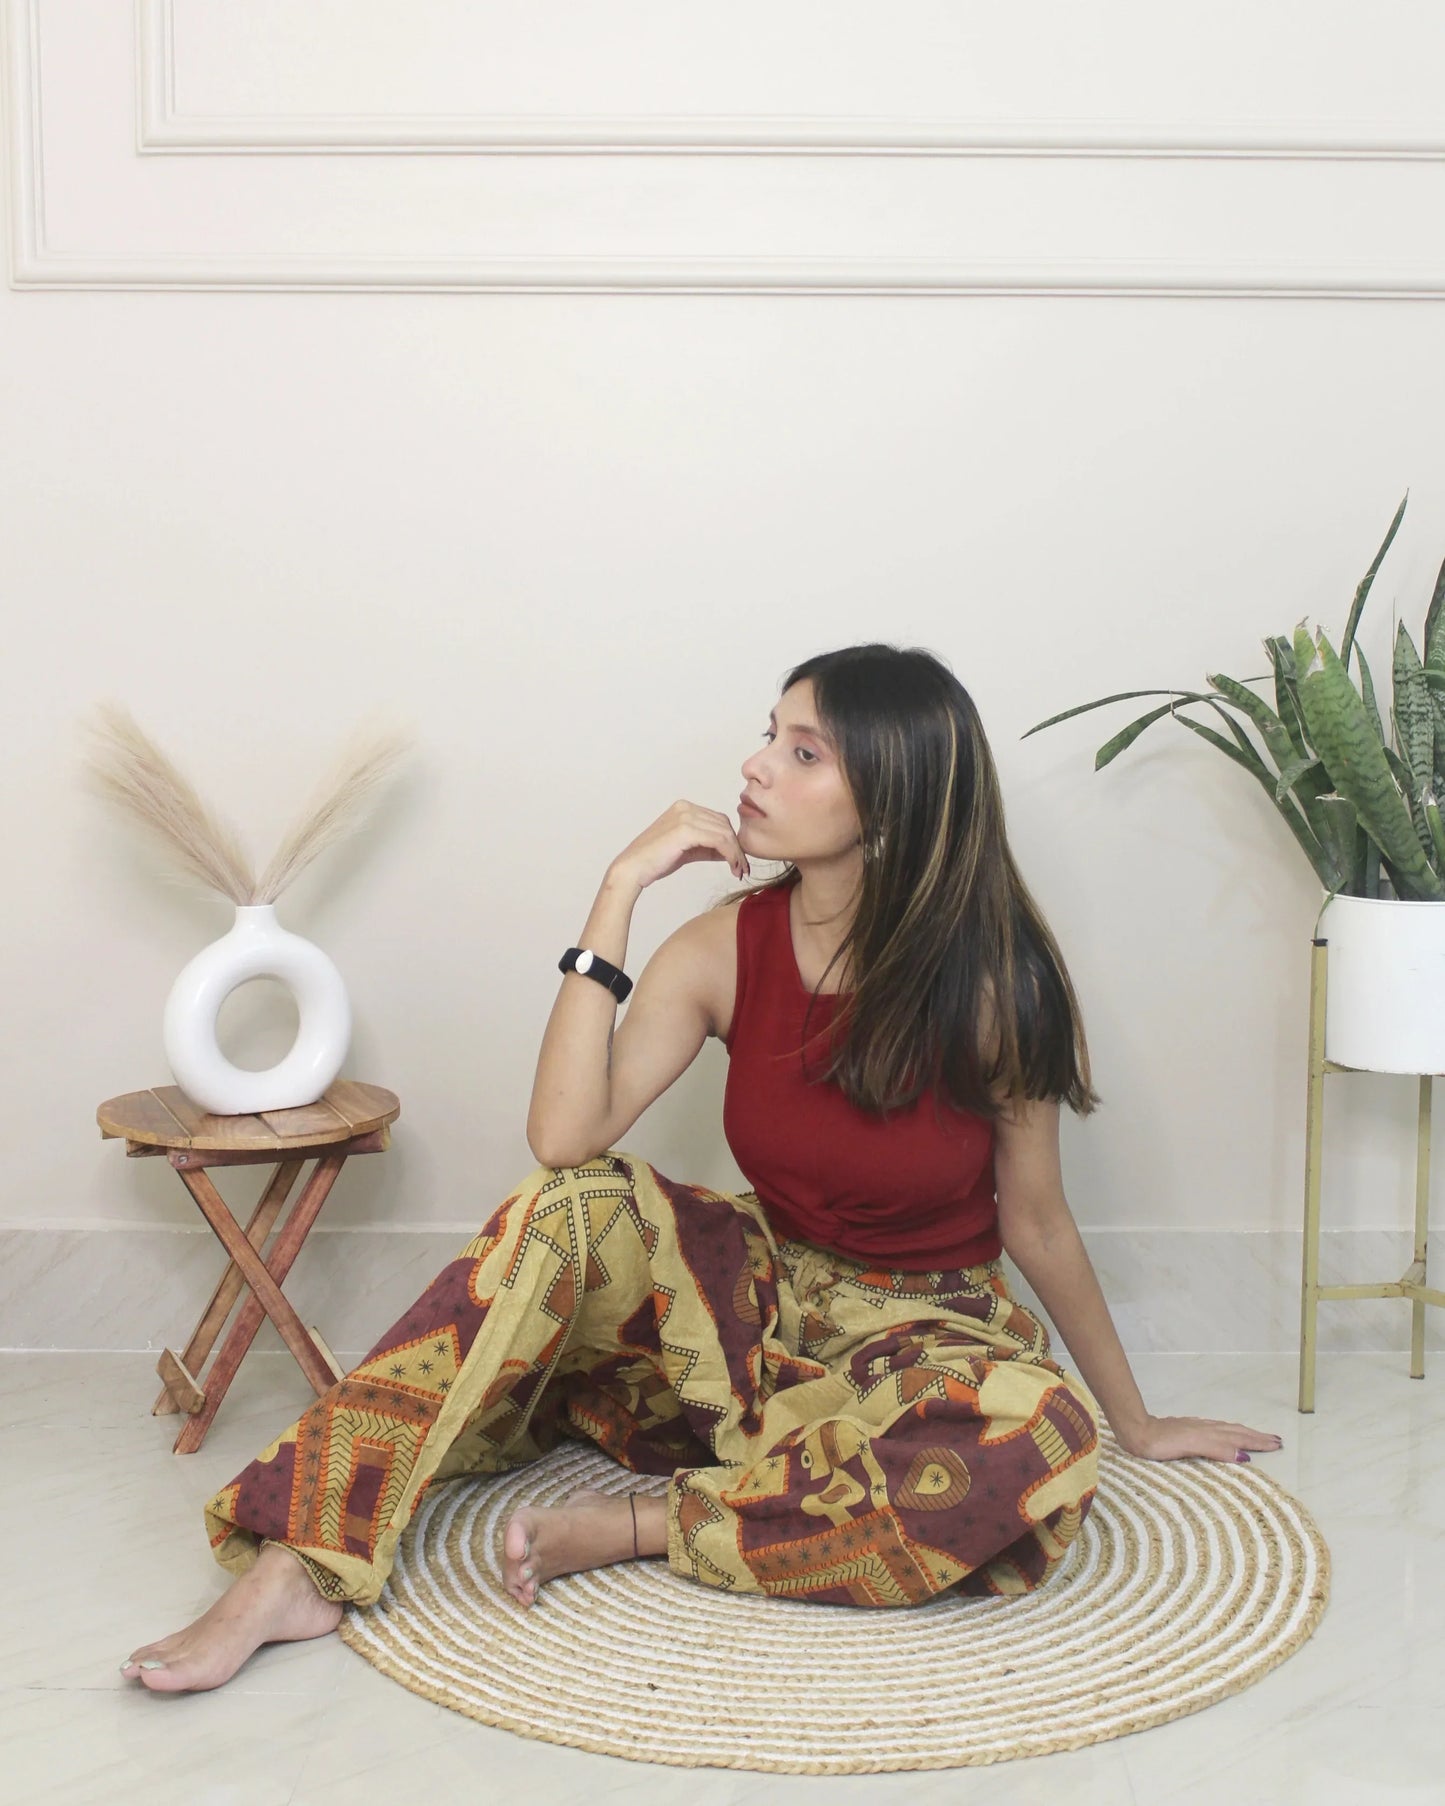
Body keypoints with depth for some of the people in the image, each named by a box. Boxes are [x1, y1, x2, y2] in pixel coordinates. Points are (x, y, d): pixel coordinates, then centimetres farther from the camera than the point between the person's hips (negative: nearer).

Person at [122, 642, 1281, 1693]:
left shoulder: (991, 982, -17)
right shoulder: (731, 947, -10)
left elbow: (1035, 1220, -3)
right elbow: (565, 1134, -23)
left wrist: (1137, 1422, 7)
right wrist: (620, 890, -23)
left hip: (926, 1335, -2)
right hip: (770, 1299, 2)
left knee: (1043, 1441, -36)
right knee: (578, 1207, -26)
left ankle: (641, 1527, -23)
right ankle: (300, 1570, -27)